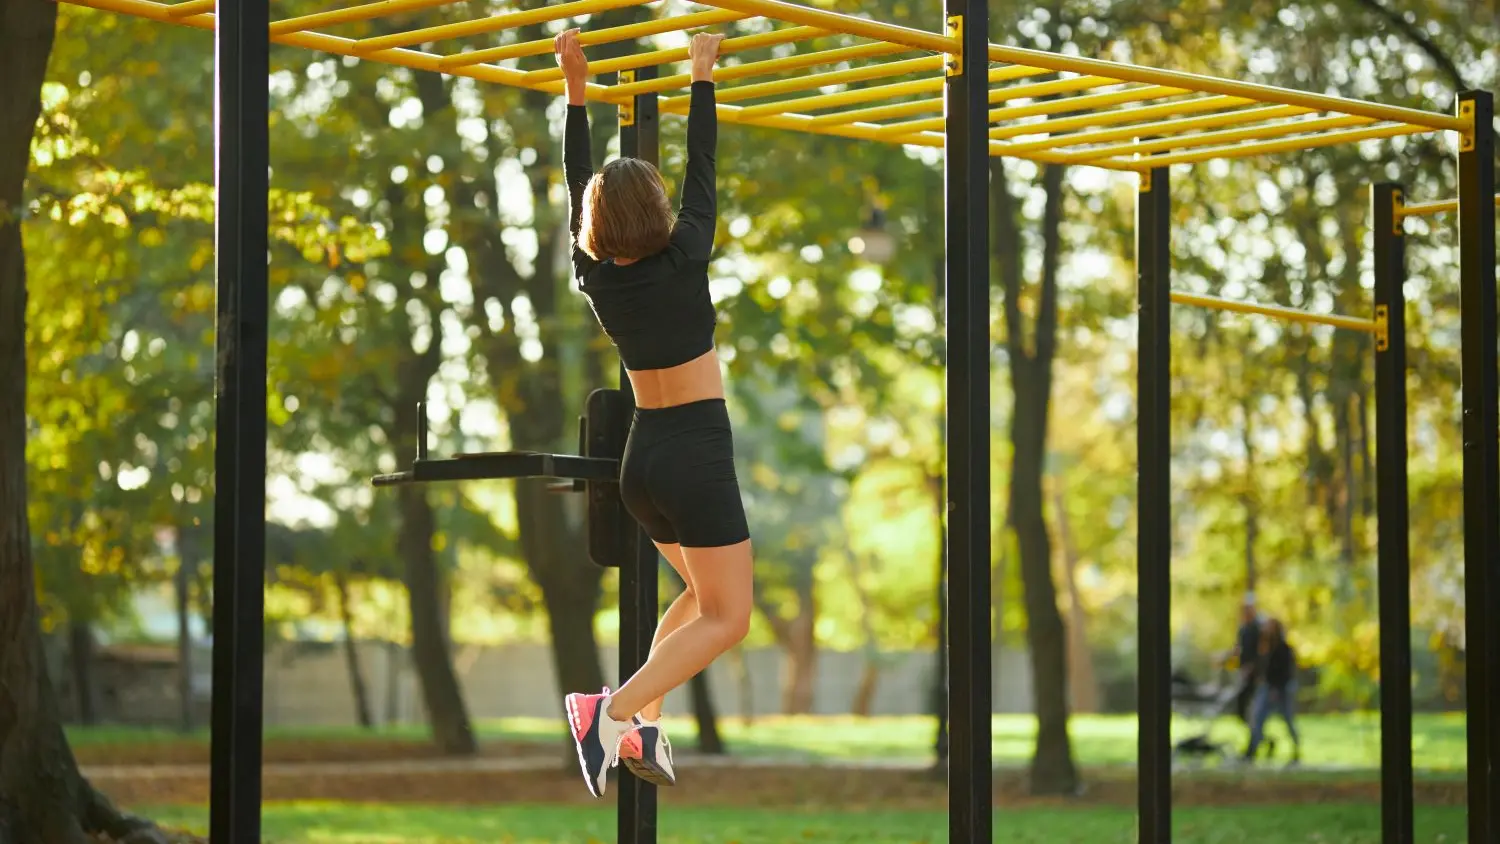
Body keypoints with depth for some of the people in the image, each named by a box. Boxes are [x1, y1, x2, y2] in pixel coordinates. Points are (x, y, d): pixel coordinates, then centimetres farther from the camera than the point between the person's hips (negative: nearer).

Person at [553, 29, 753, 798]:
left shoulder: (596, 275, 0)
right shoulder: (683, 262, -12)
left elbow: (578, 184, 10)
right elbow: (701, 170, -3)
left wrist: (575, 86, 14)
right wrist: (702, 75, 7)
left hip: (642, 459, 7)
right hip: (696, 454, -7)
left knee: (703, 595, 22)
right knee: (727, 618, -3)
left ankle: (644, 725, 6)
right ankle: (616, 710, -22)